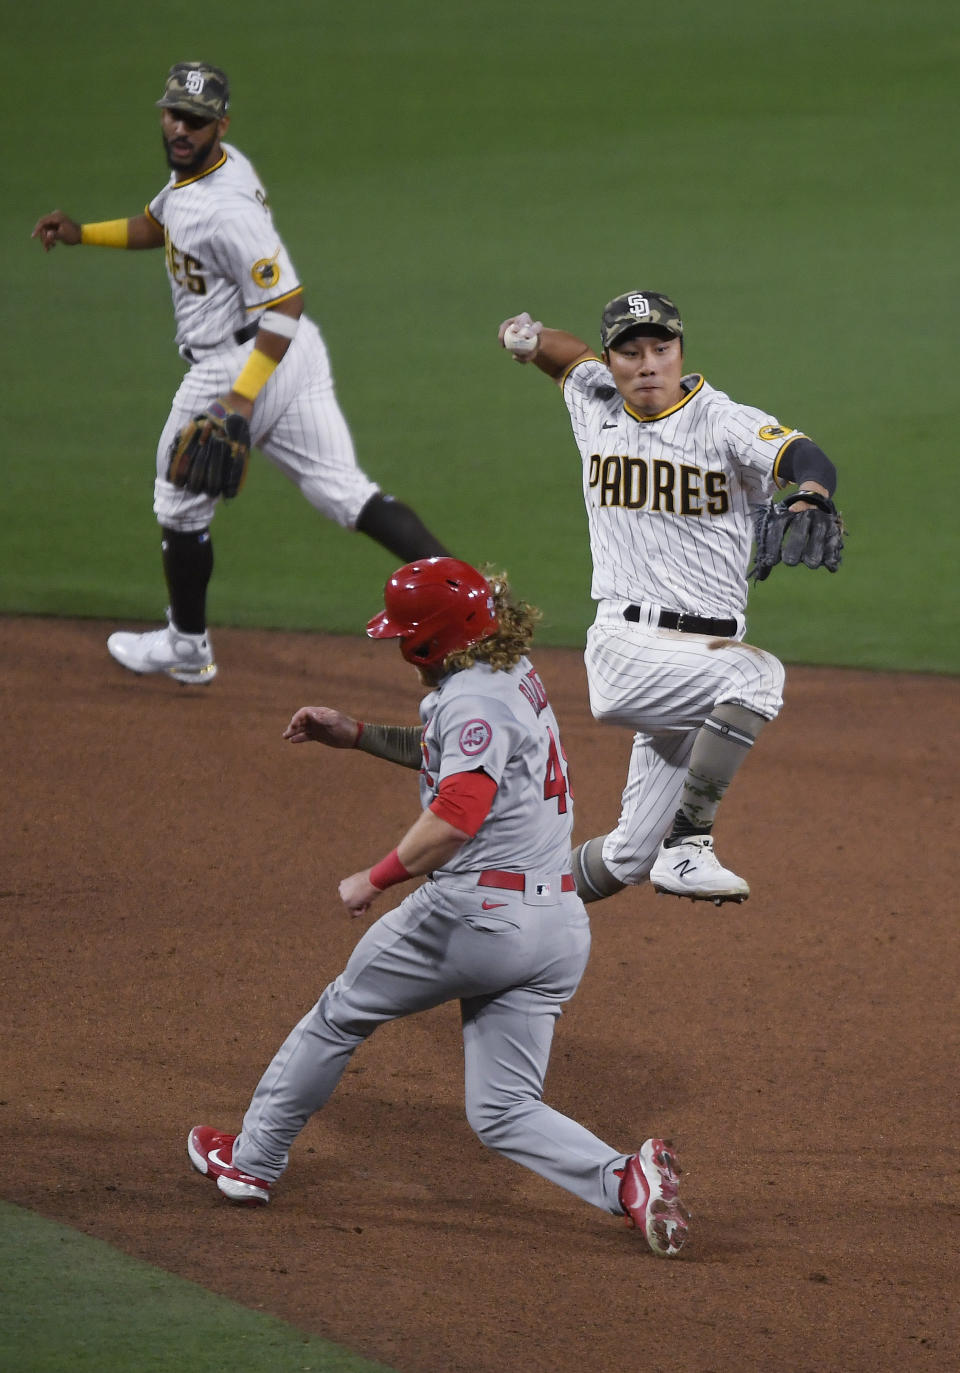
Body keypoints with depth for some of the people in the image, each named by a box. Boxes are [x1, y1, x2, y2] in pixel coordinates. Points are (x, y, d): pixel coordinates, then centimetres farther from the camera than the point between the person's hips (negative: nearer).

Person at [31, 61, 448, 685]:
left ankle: (188, 646, 29)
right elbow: (157, 226, 27)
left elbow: (284, 303, -26)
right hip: (299, 354, 9)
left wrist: (243, 396, -28)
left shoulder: (226, 209, -24)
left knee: (182, 505, 13)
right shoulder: (209, 166, 7)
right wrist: (81, 234, 14)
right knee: (346, 493, 4)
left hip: (237, 364, -9)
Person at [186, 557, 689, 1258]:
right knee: (503, 1111, 9)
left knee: (341, 1014, 16)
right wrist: (358, 734, 28)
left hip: (474, 910, -9)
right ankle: (625, 1179, -15)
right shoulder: (515, 675, 15)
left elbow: (459, 812, -31)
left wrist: (377, 878, -22)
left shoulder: (476, 697, -16)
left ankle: (253, 1160, 29)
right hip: (560, 926, 9)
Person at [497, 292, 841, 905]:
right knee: (758, 673, -33)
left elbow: (808, 460, -25)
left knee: (626, 859, 9)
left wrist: (809, 502, -47)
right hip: (626, 649, -1)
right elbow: (573, 355, 30)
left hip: (703, 653, 1)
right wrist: (528, 336, 9)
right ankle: (687, 846, -28)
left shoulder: (724, 422, -6)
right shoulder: (598, 408, 7)